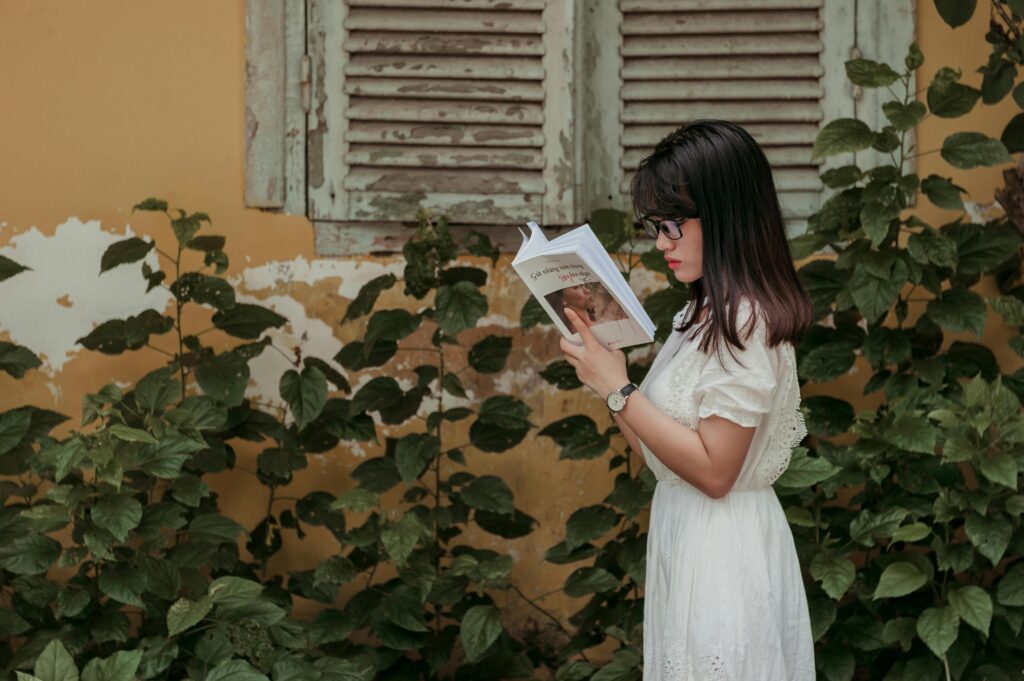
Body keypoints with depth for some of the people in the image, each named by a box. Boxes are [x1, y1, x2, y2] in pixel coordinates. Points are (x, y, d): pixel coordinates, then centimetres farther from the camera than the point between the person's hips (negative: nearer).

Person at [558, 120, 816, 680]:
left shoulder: (745, 323, -18)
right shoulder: (703, 314, 11)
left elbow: (714, 470, -21)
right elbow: (657, 448, 10)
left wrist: (619, 390, -17)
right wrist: (601, 373, 2)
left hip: (721, 553, -9)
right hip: (684, 535, 9)